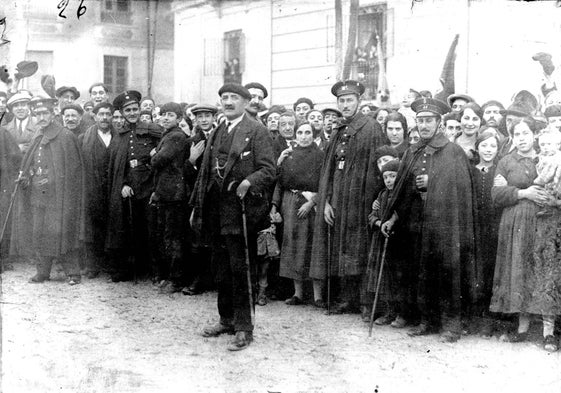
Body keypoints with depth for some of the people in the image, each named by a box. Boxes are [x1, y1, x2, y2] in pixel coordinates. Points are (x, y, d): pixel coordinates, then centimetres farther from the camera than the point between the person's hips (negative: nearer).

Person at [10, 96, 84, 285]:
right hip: (36, 194, 7)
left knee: (60, 232, -7)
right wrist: (26, 177, 3)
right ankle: (42, 271, 16)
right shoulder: (37, 138, 14)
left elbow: (72, 169, -8)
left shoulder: (65, 137, -6)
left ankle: (73, 272, 1)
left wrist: (49, 180, -11)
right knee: (38, 233, 7)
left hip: (58, 194, -6)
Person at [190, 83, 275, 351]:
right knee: (222, 269, 13)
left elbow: (268, 170, -10)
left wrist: (248, 182, -27)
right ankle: (227, 320, 26)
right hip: (216, 212, 7)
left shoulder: (256, 131, -3)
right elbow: (205, 171, 19)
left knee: (240, 269, -4)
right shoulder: (217, 133, 17)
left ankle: (244, 328, 4)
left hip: (240, 210, -7)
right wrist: (196, 206, 15)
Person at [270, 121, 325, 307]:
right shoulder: (288, 155, 11)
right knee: (293, 247, 4)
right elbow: (280, 182, 10)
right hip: (290, 206, 4)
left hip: (311, 206, -3)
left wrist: (312, 202, -16)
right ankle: (298, 293, 10)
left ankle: (318, 295, -2)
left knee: (312, 246, -5)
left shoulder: (320, 156, 0)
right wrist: (275, 205, 1)